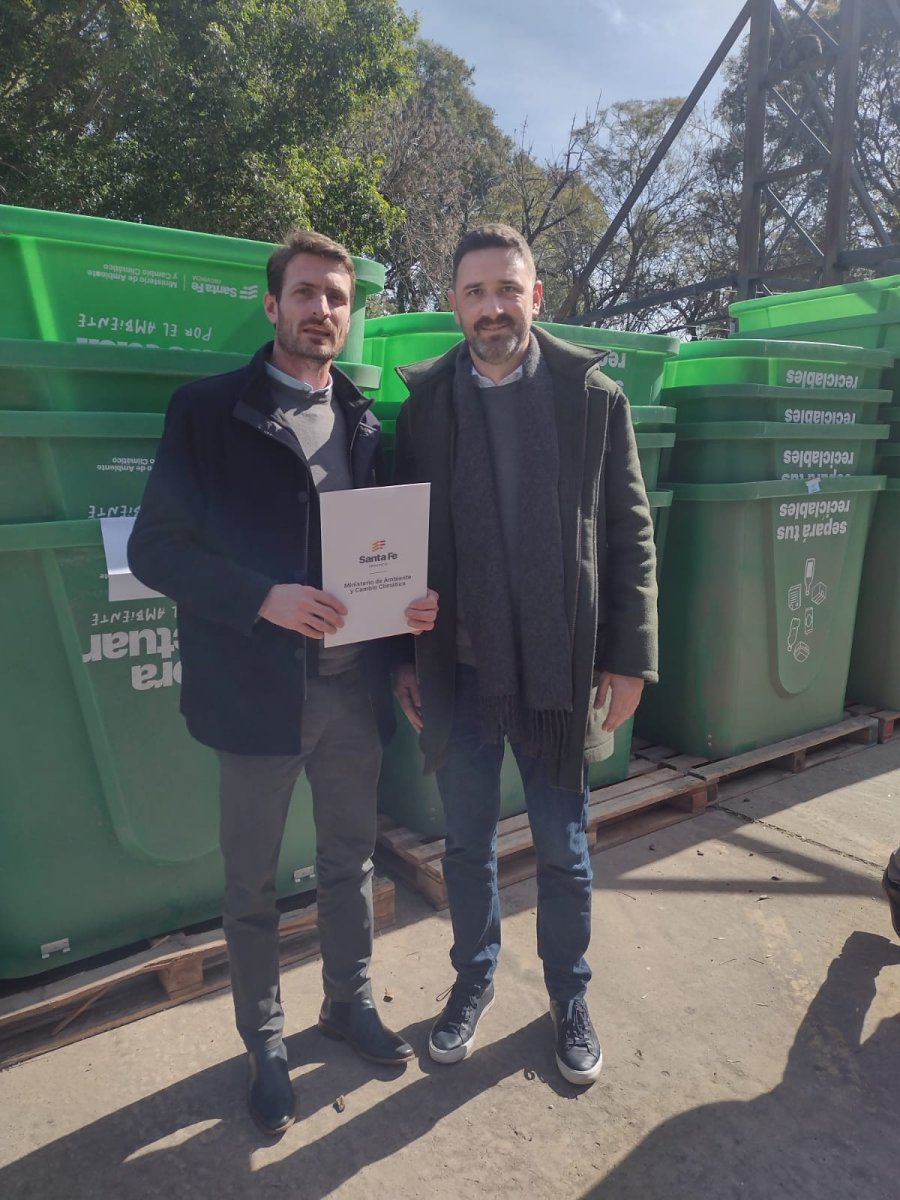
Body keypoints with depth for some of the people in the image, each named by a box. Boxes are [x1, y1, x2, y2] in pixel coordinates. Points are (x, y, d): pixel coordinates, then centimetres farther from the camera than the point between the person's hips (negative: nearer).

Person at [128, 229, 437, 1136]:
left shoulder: (364, 422, 8)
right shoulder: (208, 411, -5)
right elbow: (154, 548, -9)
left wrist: (412, 601, -8)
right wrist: (263, 598, -22)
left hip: (354, 684, 4)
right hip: (258, 688, -3)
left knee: (349, 862, 20)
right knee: (251, 884, 14)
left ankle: (348, 1002, 44)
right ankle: (263, 1043, 37)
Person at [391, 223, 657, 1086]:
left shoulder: (594, 396, -2)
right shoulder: (423, 401, 1)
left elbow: (630, 533, -1)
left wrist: (628, 658, -5)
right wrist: (403, 657, 2)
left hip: (559, 668, -1)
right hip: (457, 667, 1)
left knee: (562, 847, 14)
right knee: (467, 843, 17)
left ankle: (569, 997, 39)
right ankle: (473, 980, 42)